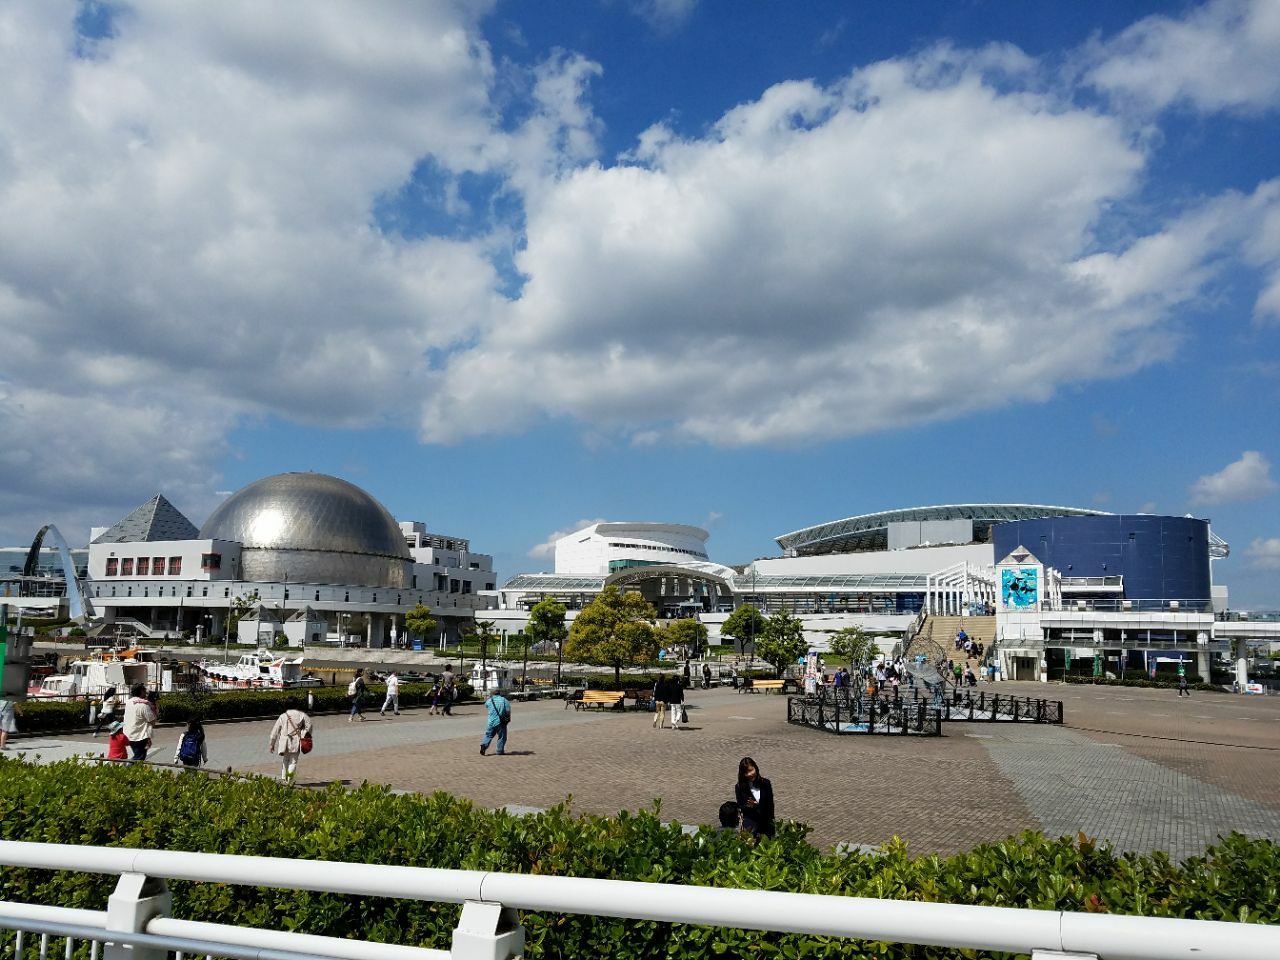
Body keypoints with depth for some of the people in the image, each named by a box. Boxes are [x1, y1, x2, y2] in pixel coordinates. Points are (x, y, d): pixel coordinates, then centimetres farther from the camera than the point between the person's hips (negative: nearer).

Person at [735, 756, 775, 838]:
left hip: (766, 821, 1)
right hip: (750, 820, -1)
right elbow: (741, 808, 0)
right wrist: (749, 806, -23)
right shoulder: (739, 787, 0)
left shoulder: (765, 784, 1)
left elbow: (770, 807, 2)